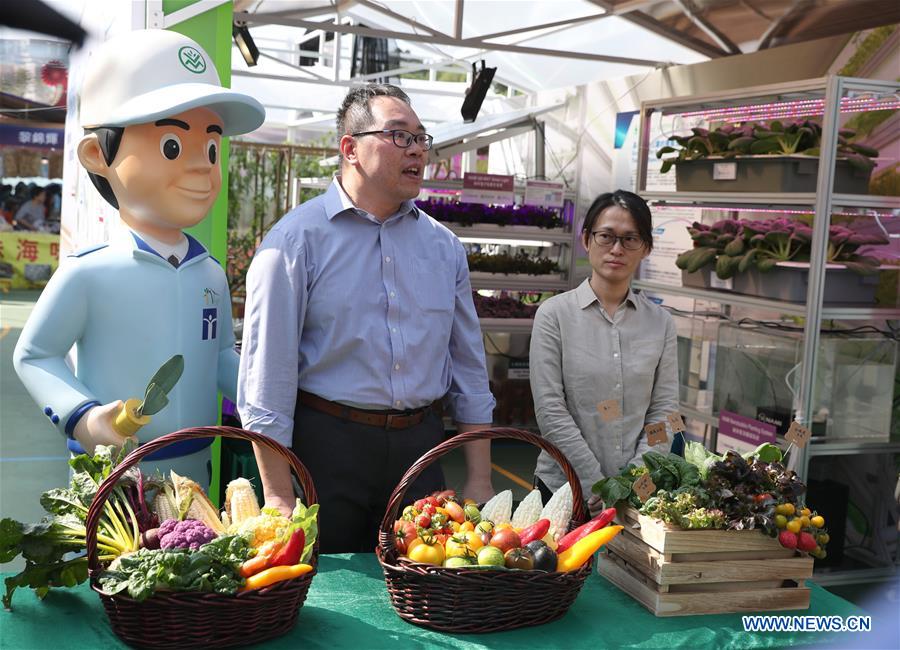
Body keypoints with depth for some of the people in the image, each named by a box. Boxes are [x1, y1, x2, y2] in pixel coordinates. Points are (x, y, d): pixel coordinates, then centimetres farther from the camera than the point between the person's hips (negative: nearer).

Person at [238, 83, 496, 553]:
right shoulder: (299, 238, -7)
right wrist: (279, 497, -12)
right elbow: (269, 370, -9)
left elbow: (468, 366, 13)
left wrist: (479, 480, 9)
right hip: (326, 447, -4)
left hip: (419, 446, 5)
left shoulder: (443, 246, 9)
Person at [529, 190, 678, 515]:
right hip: (564, 489, -2)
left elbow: (664, 411, 0)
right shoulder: (554, 314, -5)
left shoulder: (660, 323, 4)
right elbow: (551, 411, -11)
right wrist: (597, 487, -15)